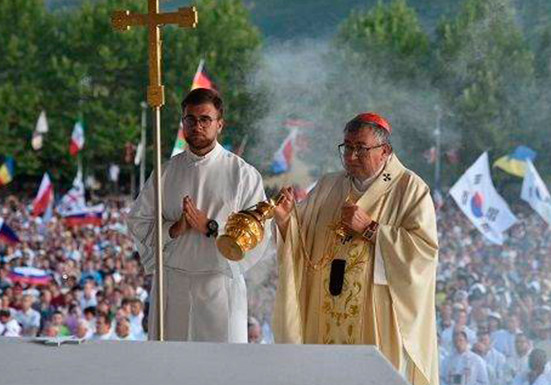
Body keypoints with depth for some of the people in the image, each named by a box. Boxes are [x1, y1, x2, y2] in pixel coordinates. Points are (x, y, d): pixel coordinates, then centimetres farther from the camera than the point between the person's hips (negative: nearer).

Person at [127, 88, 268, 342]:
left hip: (220, 284, -3)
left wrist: (211, 227, -15)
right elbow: (137, 221, 10)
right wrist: (173, 229, -8)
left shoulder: (242, 174, 2)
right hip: (172, 283, 3)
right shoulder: (167, 172, 11)